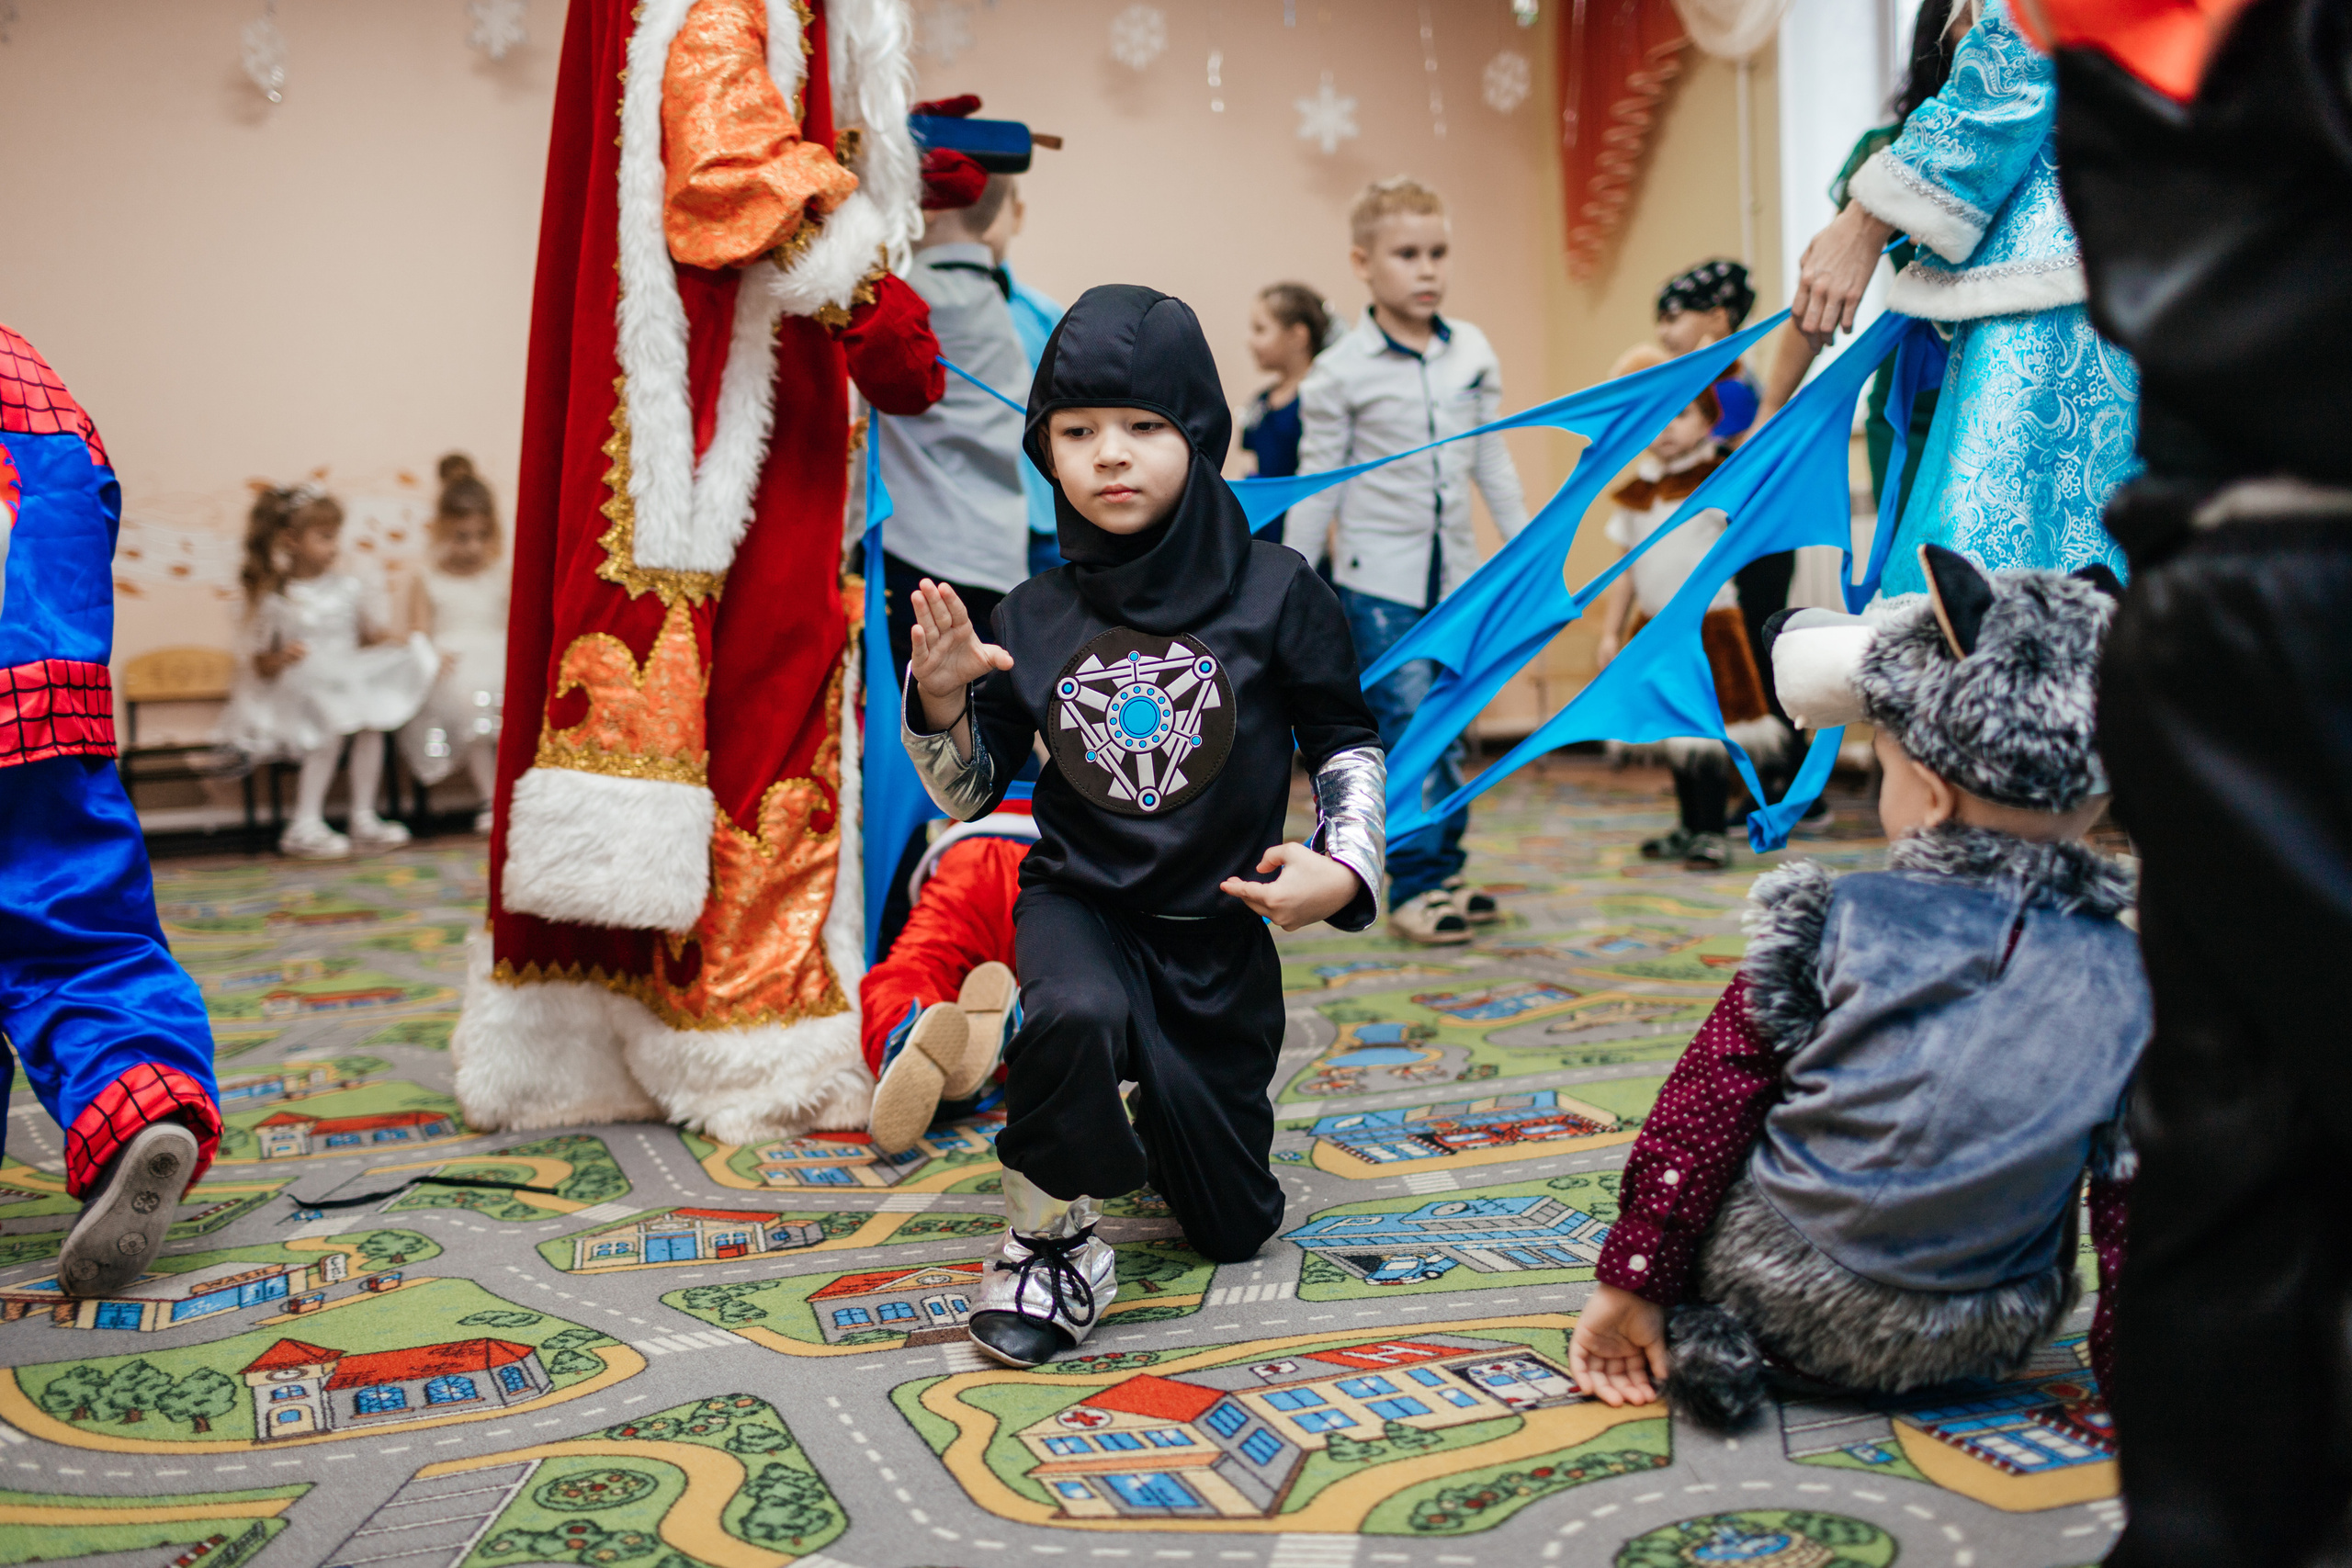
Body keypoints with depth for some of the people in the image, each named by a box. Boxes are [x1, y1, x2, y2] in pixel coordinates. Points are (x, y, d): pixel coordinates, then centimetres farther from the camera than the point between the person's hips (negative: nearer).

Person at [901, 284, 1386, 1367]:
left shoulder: (1274, 593, -11)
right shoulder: (1037, 616, -6)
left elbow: (1346, 746, 0)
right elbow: (969, 797, 2)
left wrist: (1344, 868, -16)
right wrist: (939, 700, -16)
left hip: (1220, 925, 1)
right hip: (1077, 900, -1)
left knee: (1235, 1230, 12)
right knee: (1076, 1015, -40)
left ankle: (1159, 1086, 44)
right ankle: (1053, 1240, -13)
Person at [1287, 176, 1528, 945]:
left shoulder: (1473, 352, 5)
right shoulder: (1339, 373, -7)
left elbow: (1492, 461, 14)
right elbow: (1318, 486, -2)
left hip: (1455, 572, 5)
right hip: (1378, 576, -4)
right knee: (1407, 724, -7)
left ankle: (1444, 868, 18)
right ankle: (1413, 885, 0)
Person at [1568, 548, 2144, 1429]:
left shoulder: (1834, 925, -11)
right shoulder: (2133, 982, -7)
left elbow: (1703, 1115, -7)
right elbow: (2136, 1199, -3)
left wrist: (1631, 1281, 1)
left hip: (1780, 1303, -4)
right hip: (1981, 1348, 4)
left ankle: (1701, 1333, 7)